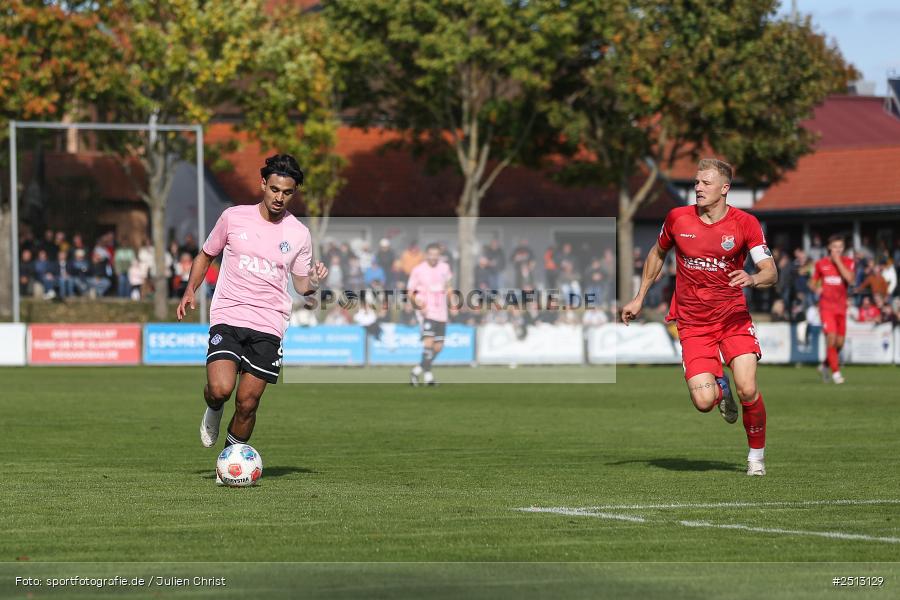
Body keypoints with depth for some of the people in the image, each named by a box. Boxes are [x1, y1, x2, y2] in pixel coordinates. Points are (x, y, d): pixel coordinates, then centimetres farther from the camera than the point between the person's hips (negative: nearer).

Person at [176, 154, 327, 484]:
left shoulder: (299, 234, 6)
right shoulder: (234, 217, 3)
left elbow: (302, 285, 14)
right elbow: (205, 255, 17)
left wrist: (314, 281, -10)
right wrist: (190, 291, 3)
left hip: (269, 325, 1)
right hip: (228, 317, -1)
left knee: (247, 403, -3)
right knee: (220, 389, -22)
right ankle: (213, 409, 15)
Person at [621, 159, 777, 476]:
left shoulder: (745, 223, -7)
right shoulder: (677, 218, -2)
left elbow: (771, 273, -10)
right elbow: (658, 253, 18)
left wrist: (753, 279, -33)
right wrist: (639, 298, 19)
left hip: (733, 318, -1)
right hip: (692, 324, 1)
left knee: (747, 390, -18)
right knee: (703, 401, -16)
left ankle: (756, 454, 9)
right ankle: (719, 386, 23)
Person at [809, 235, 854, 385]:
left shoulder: (848, 262, 2)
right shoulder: (821, 263, 3)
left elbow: (850, 279, -17)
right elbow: (813, 282, 16)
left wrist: (838, 261, -15)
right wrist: (817, 288, -7)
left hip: (841, 307, 2)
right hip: (826, 306, -2)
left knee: (839, 343, 5)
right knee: (831, 336, -17)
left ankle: (825, 365, 31)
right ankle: (835, 372, -11)